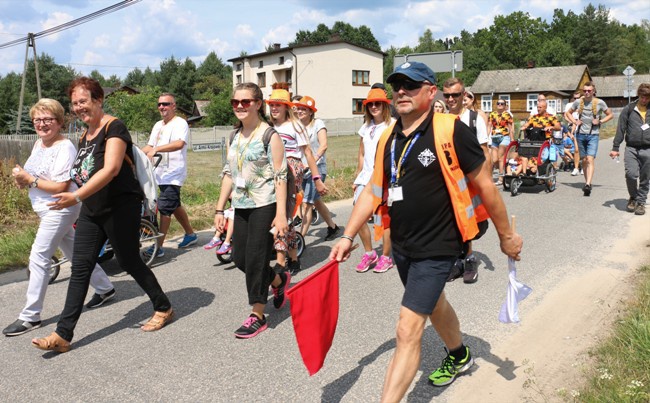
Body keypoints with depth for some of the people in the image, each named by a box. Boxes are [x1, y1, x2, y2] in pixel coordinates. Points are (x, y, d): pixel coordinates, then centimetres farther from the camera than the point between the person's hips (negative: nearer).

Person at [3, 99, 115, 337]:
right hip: (45, 210, 9)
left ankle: (30, 317, 0)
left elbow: (61, 187, -23)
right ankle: (105, 288, 32)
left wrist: (29, 179, -20)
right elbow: (37, 175, 20)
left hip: (60, 209, -9)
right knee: (74, 253, 17)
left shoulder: (65, 148, -18)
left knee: (38, 259, -9)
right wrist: (22, 179, -1)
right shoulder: (38, 143, 10)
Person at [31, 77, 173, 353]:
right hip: (91, 210, 8)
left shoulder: (114, 128, -12)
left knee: (129, 262, 3)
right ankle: (62, 335, 8)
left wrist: (76, 197, -33)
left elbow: (111, 169, -26)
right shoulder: (85, 136, 13)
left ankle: (164, 309, 24)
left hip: (120, 208, -8)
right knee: (80, 269, 4)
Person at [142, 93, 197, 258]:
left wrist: (156, 149, -37)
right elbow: (150, 146, 17)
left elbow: (179, 144, -28)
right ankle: (190, 234, 32)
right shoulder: (158, 125, 18)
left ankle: (158, 247, -9)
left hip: (173, 173, -9)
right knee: (175, 206, 17)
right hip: (161, 173, 9)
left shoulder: (180, 123, -10)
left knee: (164, 208, -12)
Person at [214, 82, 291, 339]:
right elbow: (229, 173, 15)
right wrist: (220, 209, 12)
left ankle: (258, 316, 11)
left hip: (265, 205, -7)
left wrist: (281, 214, -18)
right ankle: (279, 281, 36)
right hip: (241, 206, 7)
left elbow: (280, 176, -12)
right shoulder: (236, 135, 12)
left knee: (255, 258, -4)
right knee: (240, 258, 10)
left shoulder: (270, 135, -8)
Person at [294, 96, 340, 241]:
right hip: (303, 170, 7)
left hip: (317, 168, -6)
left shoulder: (318, 123, -7)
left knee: (306, 203, -11)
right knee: (316, 201, 17)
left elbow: (323, 145, -19)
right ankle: (333, 227, 36)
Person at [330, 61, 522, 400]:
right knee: (433, 305, 28)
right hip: (401, 245, 8)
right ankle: (459, 356, 56)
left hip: (436, 248, -7)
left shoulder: (450, 131, -16)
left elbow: (484, 185, -10)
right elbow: (373, 191, 8)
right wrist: (347, 237, 4)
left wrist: (506, 235, -3)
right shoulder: (388, 139, 4)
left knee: (408, 330, -10)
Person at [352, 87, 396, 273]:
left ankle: (386, 257, 16)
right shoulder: (366, 127, 16)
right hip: (366, 176, 6)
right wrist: (356, 179, 18)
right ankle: (369, 254, 18)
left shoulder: (393, 126, -2)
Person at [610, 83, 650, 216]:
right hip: (631, 148, -1)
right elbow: (621, 129, 5)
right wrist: (615, 147, 1)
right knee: (631, 174, -13)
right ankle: (633, 197, 12)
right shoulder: (629, 109, 4)